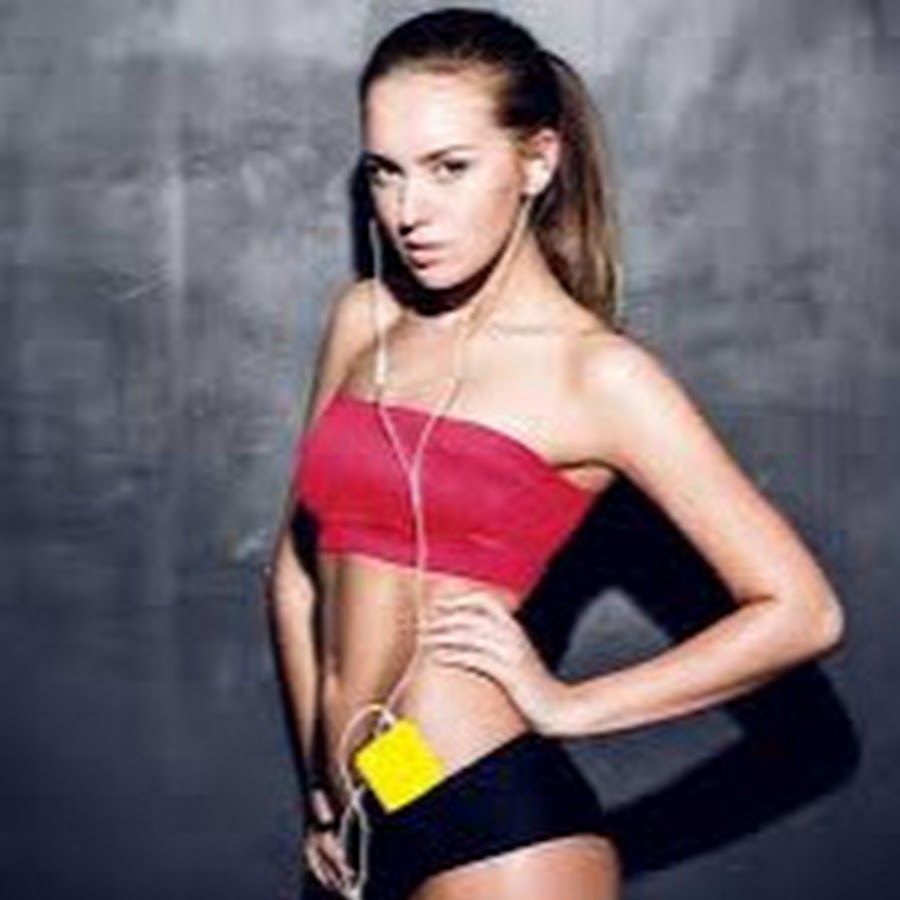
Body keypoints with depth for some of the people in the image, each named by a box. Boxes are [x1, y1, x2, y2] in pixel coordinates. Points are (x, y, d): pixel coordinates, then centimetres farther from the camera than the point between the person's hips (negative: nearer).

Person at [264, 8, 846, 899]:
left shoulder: (597, 372, -8)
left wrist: (569, 705, -8)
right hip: (359, 826, 5)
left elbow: (802, 612, -10)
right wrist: (323, 782, 10)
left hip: (499, 827, -5)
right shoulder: (363, 319, 7)